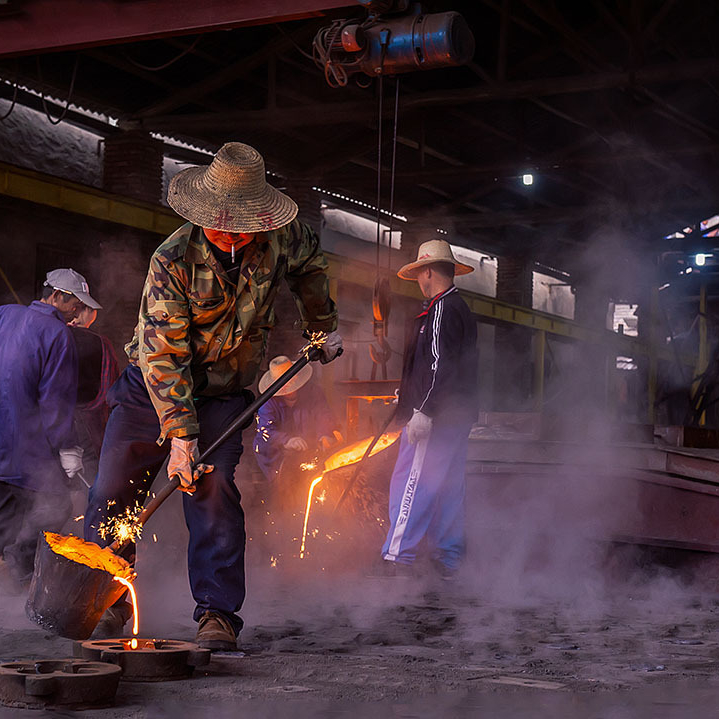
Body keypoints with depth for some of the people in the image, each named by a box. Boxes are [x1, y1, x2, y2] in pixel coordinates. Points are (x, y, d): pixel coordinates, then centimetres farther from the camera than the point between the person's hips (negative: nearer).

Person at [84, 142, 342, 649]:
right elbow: (163, 354, -24)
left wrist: (323, 325, 17)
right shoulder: (173, 260, -24)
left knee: (214, 492, -16)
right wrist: (179, 435, -28)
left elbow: (310, 262, 14)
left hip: (225, 394, 1)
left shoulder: (281, 238, -14)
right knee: (113, 494, 1)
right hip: (152, 387, -1)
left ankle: (217, 617, -12)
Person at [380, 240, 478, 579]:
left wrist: (423, 411, -23)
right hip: (457, 415, 10)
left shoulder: (442, 310, -12)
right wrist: (407, 398, 27)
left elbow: (440, 365, -21)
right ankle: (448, 561, 15)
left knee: (411, 484, -10)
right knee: (448, 487, 11)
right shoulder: (461, 310, 19)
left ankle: (396, 559, -12)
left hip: (436, 415, -10)